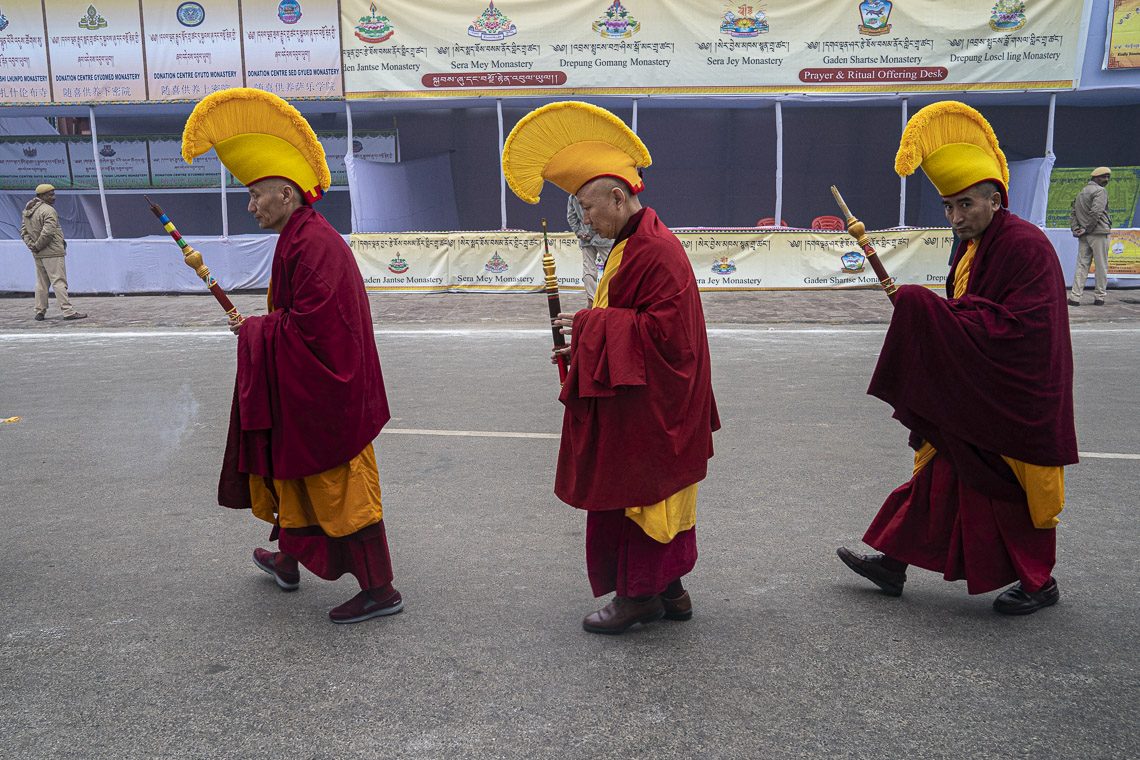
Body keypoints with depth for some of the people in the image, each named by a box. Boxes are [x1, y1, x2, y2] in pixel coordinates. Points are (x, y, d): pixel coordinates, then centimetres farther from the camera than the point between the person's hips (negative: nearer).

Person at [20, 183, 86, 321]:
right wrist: (38, 246, -10)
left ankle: (40, 312, 18)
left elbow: (23, 230, 16)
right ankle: (68, 311, -11)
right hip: (52, 253, -8)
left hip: (38, 254, 8)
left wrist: (31, 244, 6)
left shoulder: (27, 210, 14)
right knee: (59, 281, -9)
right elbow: (48, 232, -23)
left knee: (41, 283, 14)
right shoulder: (48, 210, -14)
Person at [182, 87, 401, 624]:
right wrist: (259, 326, 6)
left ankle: (379, 590, 9)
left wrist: (255, 330, -13)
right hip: (305, 388, 11)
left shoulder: (311, 243, -22)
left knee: (340, 487, -2)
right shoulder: (304, 236, 12)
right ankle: (289, 560, 43)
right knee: (294, 471, 24)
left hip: (322, 392, -11)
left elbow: (308, 325, -27)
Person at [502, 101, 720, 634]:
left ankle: (637, 594, 16)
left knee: (634, 493, 1)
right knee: (655, 496, 16)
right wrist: (584, 340, 6)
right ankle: (668, 589, 28)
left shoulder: (656, 251, -20)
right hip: (636, 399, 10)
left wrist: (590, 323, -20)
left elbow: (661, 330, -26)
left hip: (647, 406, -10)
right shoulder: (634, 243, 13)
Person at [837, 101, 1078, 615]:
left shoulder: (1027, 247, -19)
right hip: (967, 395, 8)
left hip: (1013, 400, -8)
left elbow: (1022, 327, -27)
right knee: (939, 474, 12)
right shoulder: (970, 247, 8)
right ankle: (894, 561, 20)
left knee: (1010, 488, 5)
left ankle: (1039, 582, 25)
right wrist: (925, 310, -1)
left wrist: (937, 313, -26)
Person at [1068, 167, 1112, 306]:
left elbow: (1072, 213, 13)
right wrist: (1087, 229, -12)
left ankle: (1075, 297, -2)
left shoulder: (1081, 192, 17)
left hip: (1084, 236, 7)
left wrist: (1076, 229, 4)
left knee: (1082, 265, 5)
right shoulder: (1100, 191, -7)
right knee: (1101, 266, 2)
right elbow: (1096, 212, -19)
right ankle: (1099, 297, 6)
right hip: (1098, 233, -7)